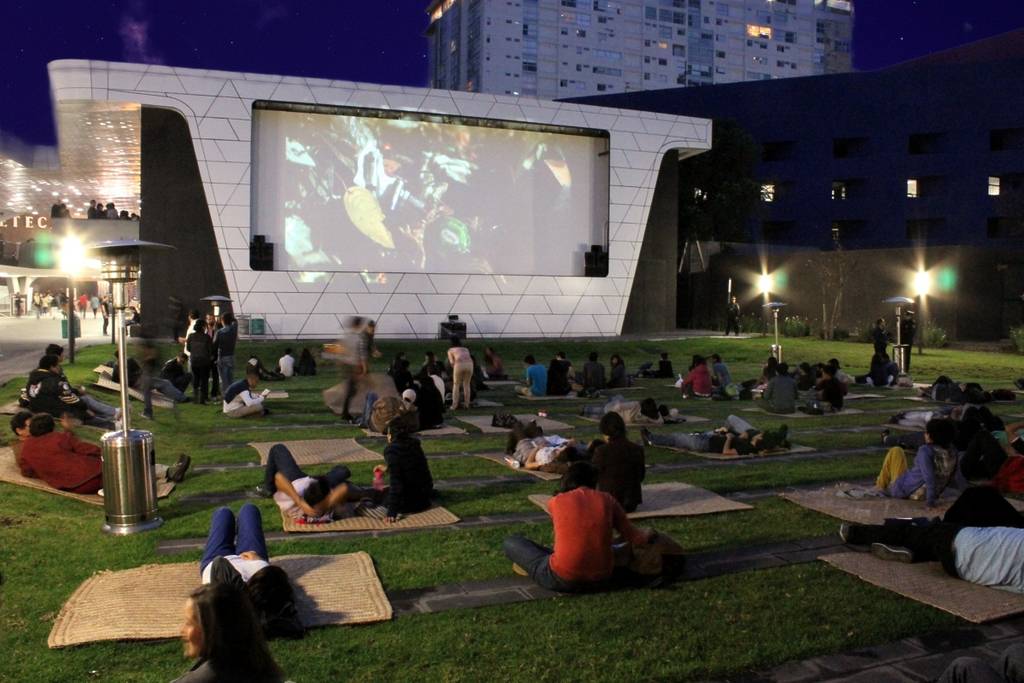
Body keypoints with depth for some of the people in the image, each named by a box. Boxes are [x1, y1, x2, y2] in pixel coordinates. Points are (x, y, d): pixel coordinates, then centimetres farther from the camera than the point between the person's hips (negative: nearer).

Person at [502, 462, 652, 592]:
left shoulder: (556, 502, -1)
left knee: (511, 542, 15)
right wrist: (648, 536, 31)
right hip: (601, 580, 3)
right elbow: (634, 537, 7)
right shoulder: (607, 500, 2)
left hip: (562, 580, -2)